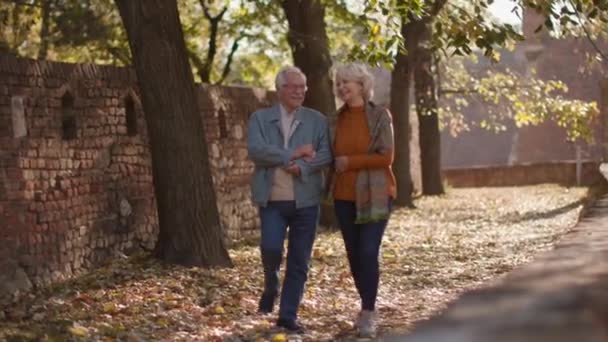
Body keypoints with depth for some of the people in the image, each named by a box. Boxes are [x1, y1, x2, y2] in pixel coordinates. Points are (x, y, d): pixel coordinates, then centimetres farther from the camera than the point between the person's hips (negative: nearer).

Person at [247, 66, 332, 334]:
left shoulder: (317, 120, 9)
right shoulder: (260, 118, 6)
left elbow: (325, 155, -2)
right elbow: (256, 151, -10)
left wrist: (302, 166, -19)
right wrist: (293, 154, -14)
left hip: (306, 199, 2)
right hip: (272, 199, -1)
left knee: (299, 261, 1)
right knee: (271, 248, -16)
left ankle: (288, 316, 10)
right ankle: (270, 289, 17)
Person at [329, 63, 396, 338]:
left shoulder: (380, 115, -5)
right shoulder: (338, 119, 9)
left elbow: (386, 157, -11)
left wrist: (351, 162, -12)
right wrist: (336, 167, 2)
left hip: (374, 195, -5)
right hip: (344, 196, 5)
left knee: (369, 252, -13)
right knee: (354, 254, 7)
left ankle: (368, 313, -8)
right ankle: (368, 307, 19)